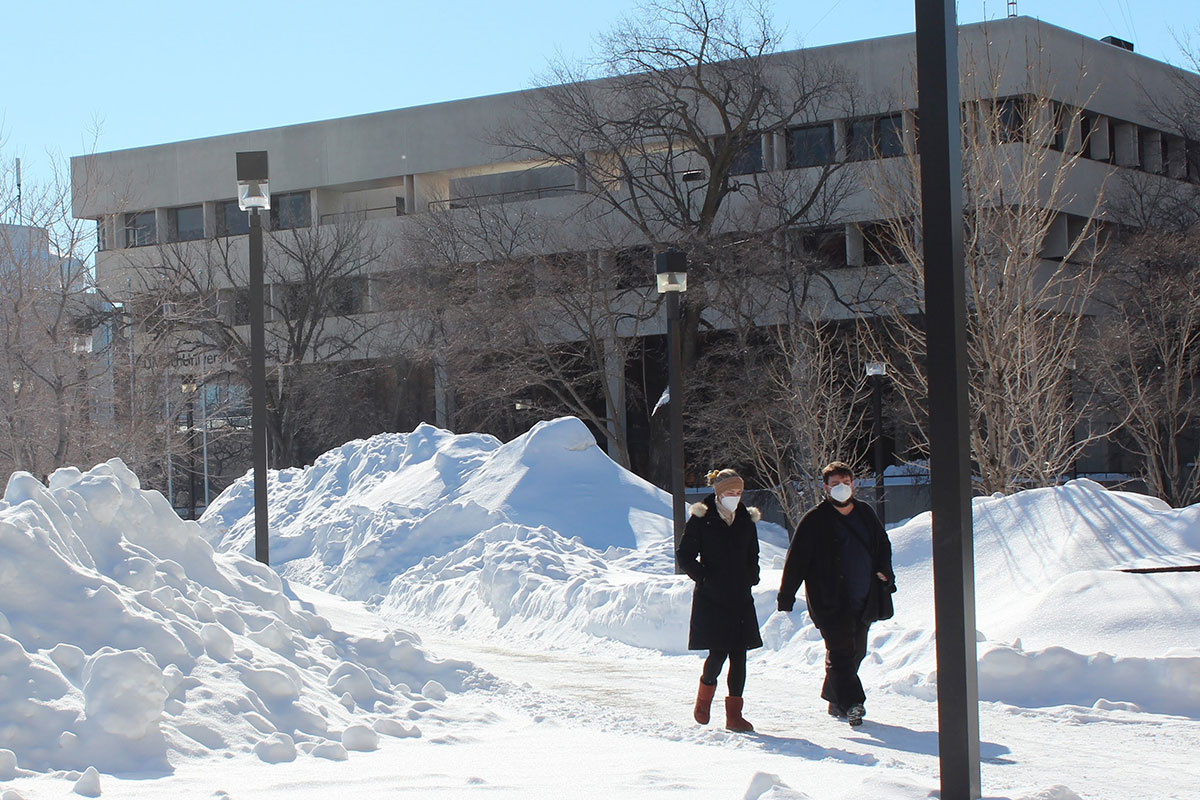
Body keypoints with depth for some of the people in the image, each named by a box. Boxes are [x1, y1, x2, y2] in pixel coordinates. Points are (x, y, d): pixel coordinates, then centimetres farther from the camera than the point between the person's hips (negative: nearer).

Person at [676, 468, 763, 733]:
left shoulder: (746, 520, 11)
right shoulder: (701, 519, -3)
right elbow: (684, 556, -1)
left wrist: (751, 578, 8)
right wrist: (704, 578, -10)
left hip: (740, 599, 4)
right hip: (711, 599, -4)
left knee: (739, 655, -1)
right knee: (718, 653, -9)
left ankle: (734, 714, 5)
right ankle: (704, 699, 20)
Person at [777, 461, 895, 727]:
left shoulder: (866, 514, 12)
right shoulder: (815, 520, -4)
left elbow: (883, 546, 26)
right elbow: (796, 558, -4)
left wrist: (885, 572, 11)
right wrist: (786, 595, -7)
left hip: (864, 602, 6)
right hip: (831, 602, -6)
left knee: (855, 652, 12)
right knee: (841, 651, -15)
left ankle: (835, 700, 26)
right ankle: (852, 703, -20)